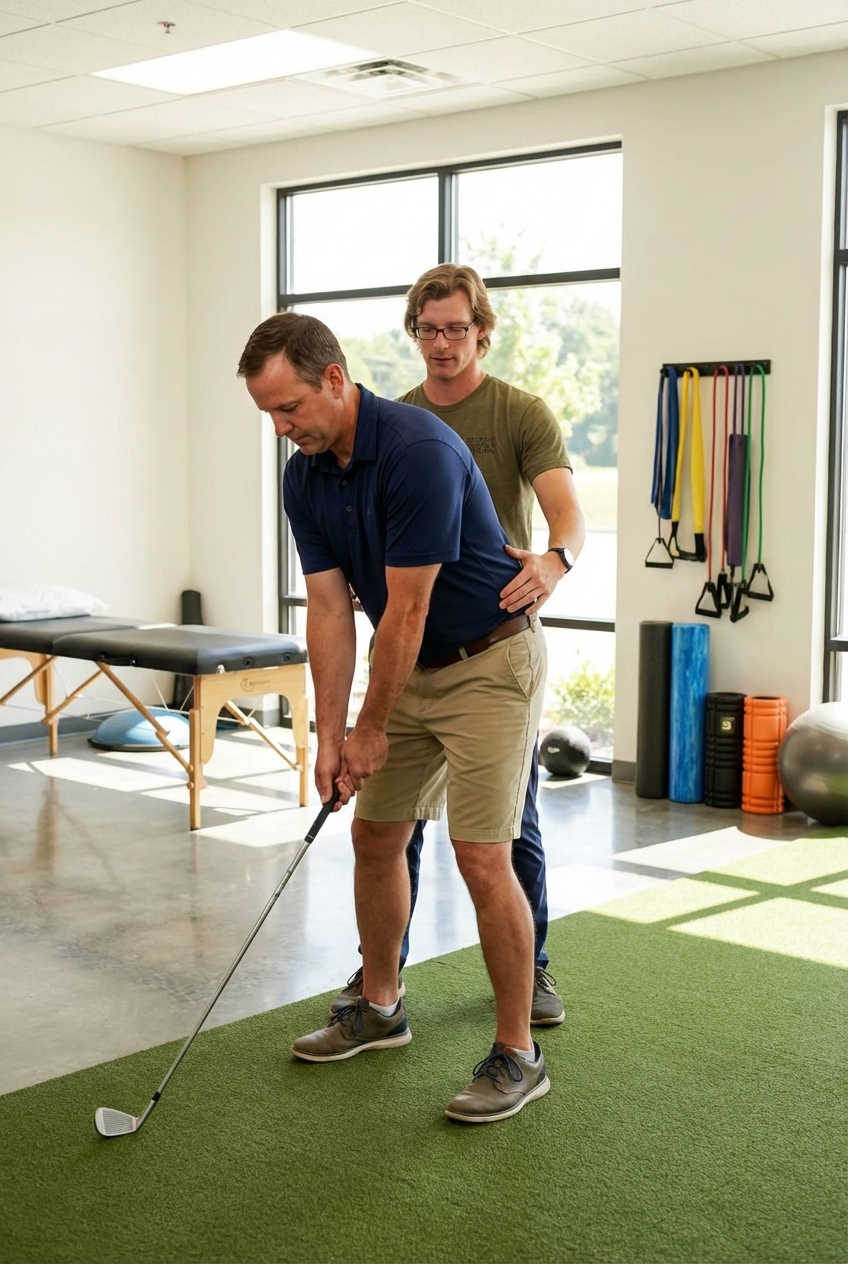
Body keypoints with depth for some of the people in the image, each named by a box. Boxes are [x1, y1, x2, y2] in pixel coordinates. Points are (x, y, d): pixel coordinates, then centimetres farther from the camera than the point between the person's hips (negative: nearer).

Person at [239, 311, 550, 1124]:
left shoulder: (420, 450, -28)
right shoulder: (304, 478, -2)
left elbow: (407, 608, -24)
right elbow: (329, 609, -1)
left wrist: (372, 730, -15)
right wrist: (330, 734, -6)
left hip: (490, 661, -8)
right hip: (413, 665, 8)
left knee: (482, 858, -11)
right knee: (375, 837, 13)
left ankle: (518, 1054, 2)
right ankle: (379, 1008, 31)